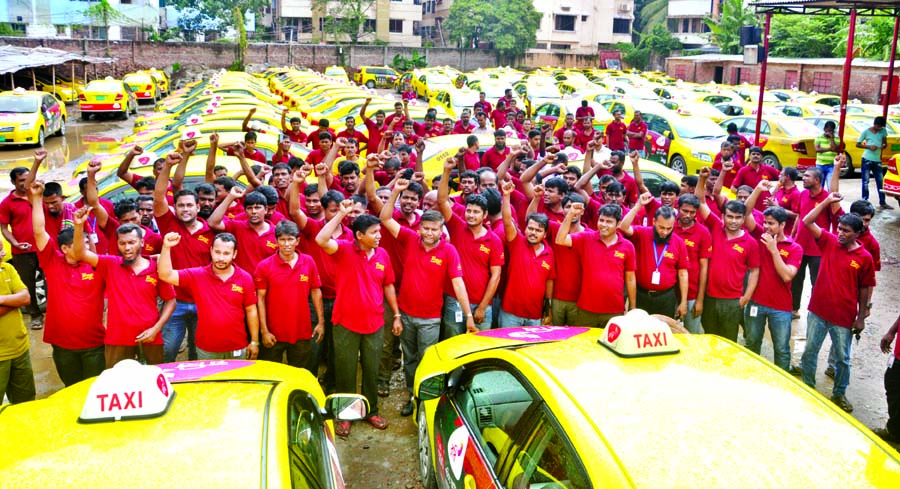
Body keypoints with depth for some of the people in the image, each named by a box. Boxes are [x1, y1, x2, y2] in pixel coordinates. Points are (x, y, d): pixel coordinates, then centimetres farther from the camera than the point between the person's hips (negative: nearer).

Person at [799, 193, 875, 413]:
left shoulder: (864, 258, -7)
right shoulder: (829, 242, -1)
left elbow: (864, 289, 0)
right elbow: (808, 221, -7)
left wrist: (861, 317, 1)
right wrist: (827, 201, -12)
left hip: (844, 317, -2)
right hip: (817, 311, 2)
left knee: (842, 358, 11)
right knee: (810, 352, 12)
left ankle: (839, 394, 30)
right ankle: (808, 387, 29)